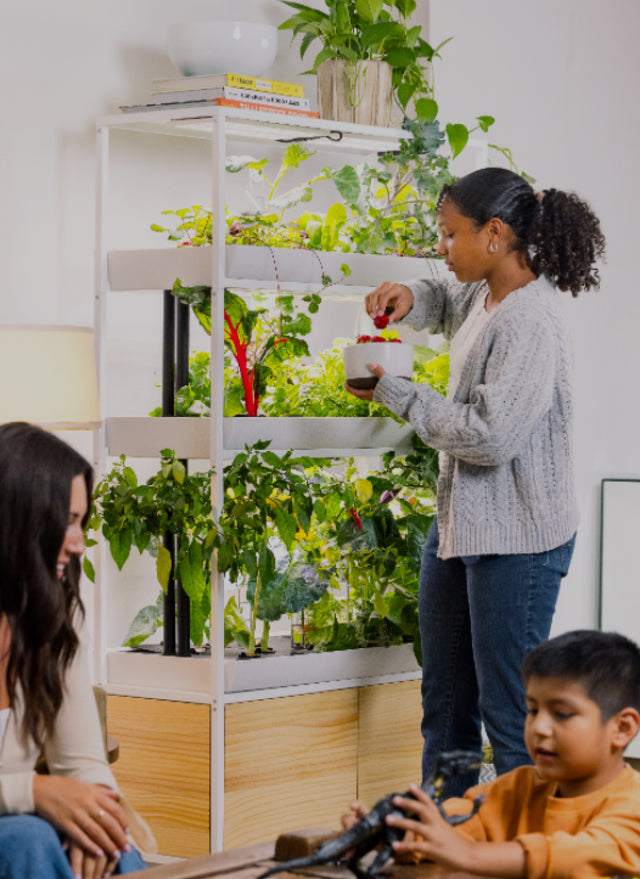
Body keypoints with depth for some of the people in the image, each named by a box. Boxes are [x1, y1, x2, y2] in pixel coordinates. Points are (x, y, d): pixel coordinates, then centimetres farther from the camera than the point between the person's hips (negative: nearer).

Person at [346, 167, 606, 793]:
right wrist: (407, 297, 8)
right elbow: (446, 303, 32)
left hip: (516, 538, -10)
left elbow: (491, 435, -27)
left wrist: (395, 394, -16)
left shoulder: (530, 323, -22)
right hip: (460, 524, 10)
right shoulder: (482, 295, 7)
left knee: (510, 716, -4)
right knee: (445, 705, 17)